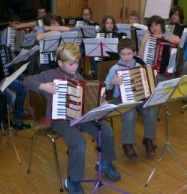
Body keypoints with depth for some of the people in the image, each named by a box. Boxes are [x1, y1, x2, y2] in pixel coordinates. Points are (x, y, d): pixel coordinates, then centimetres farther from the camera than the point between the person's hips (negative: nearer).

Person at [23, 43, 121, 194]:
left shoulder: (78, 77, 10)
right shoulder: (51, 75, -8)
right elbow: (27, 81, -11)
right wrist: (43, 86, -26)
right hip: (59, 118, -6)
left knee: (106, 130, -8)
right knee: (79, 142, -30)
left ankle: (105, 163, 18)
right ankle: (73, 181, -9)